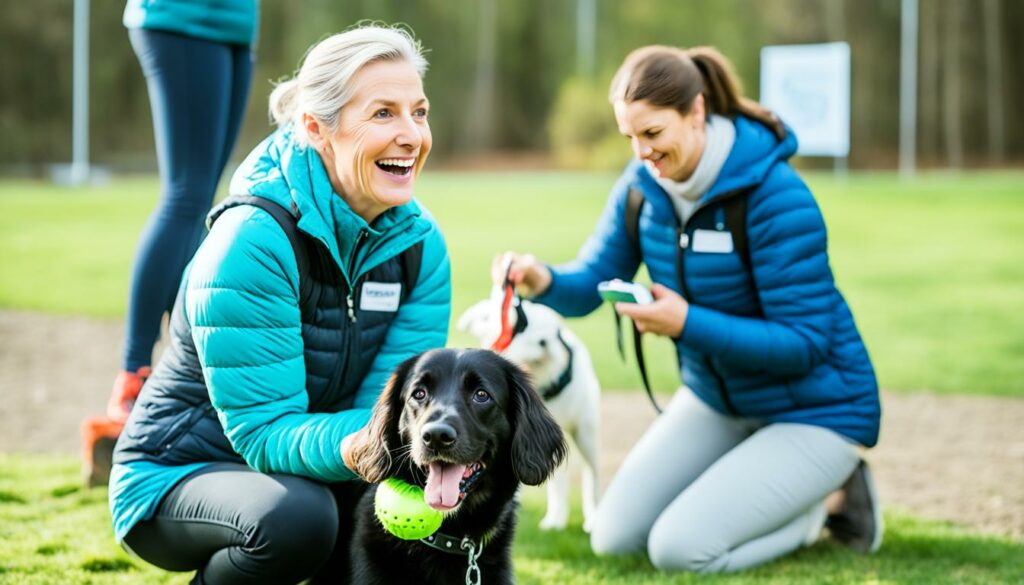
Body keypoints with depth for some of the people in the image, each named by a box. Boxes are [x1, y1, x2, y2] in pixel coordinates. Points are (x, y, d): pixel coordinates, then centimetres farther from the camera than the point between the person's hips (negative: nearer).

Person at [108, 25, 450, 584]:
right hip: (178, 474, -5)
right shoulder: (254, 240, -26)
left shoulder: (420, 244, -8)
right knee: (295, 516, -35)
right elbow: (265, 434, -28)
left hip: (301, 470, 6)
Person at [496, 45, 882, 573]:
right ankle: (762, 490, 19)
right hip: (716, 400, 8)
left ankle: (829, 500, 5)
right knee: (615, 537, 4)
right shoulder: (643, 183, -7)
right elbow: (588, 285, -4)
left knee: (680, 548, -19)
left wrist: (687, 325, -34)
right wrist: (543, 281, -28)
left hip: (812, 411, -7)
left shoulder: (776, 197, -27)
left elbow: (804, 344, -26)